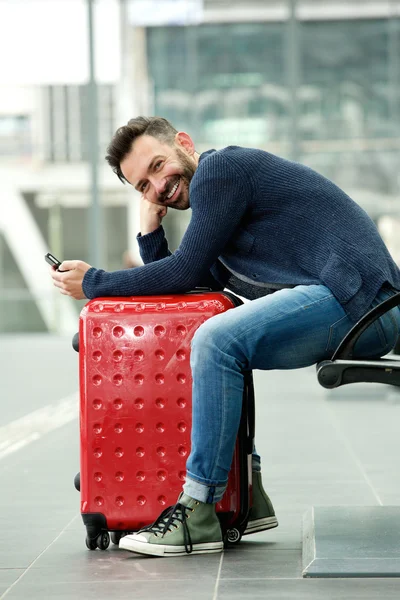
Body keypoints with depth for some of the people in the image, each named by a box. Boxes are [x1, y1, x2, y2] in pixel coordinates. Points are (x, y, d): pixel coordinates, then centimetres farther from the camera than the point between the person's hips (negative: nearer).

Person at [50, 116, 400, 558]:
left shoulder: (220, 167, -5)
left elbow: (183, 274, -7)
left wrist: (93, 283, 3)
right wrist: (150, 228, 15)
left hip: (353, 294, -11)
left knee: (217, 341, -25)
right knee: (215, 341, 20)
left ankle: (198, 514, -18)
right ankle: (247, 496, 17)